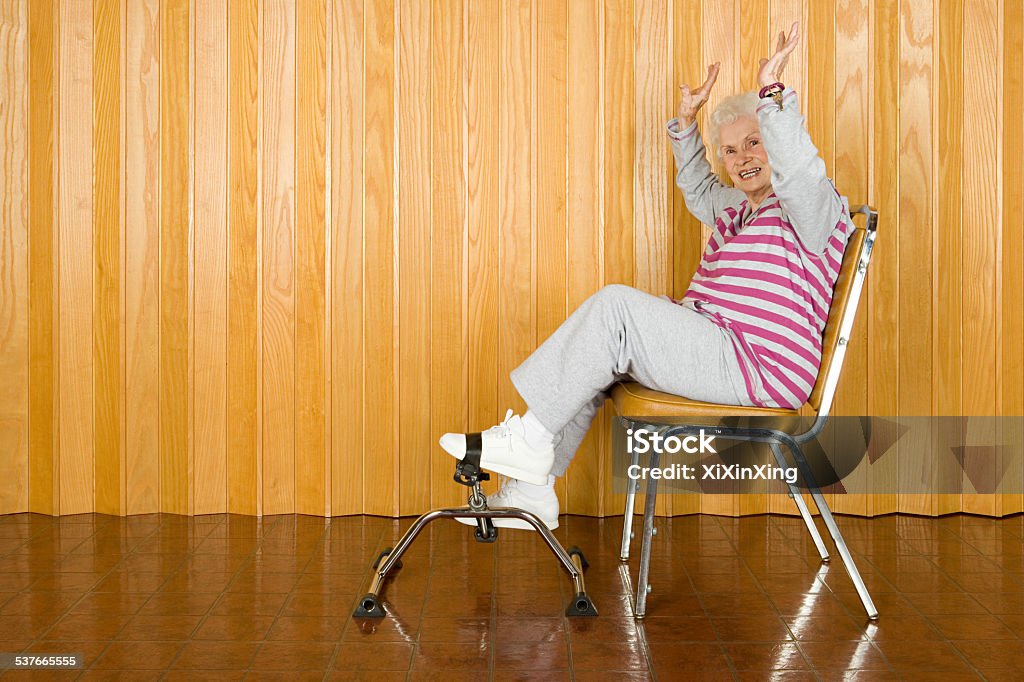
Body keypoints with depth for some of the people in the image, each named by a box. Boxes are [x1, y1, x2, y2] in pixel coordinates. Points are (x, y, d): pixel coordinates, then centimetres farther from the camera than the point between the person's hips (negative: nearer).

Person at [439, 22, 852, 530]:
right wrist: (687, 120, 35)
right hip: (715, 345, 10)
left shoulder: (813, 207, -4)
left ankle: (529, 441, -18)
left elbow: (799, 172, -29)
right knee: (595, 355, 1)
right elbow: (699, 192, 42)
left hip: (758, 367, -10)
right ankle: (531, 492, -2)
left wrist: (772, 93, -33)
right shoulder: (743, 207, 22)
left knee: (616, 307, -23)